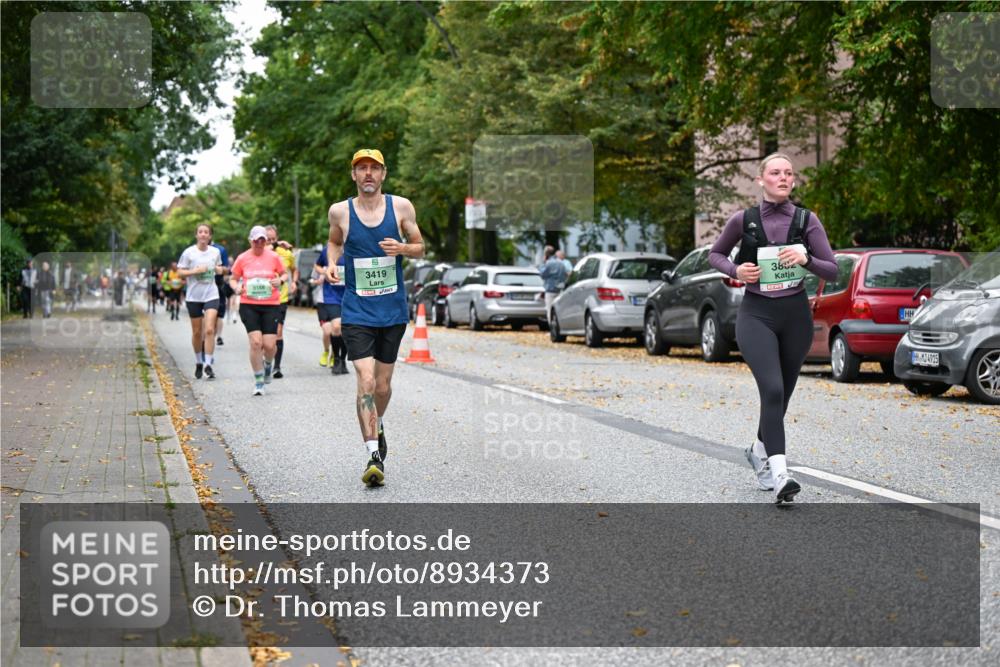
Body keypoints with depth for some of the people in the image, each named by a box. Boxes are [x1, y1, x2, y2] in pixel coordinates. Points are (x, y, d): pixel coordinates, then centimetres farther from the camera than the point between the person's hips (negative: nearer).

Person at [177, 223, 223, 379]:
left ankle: (208, 364, -11)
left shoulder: (215, 252, 4)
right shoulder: (189, 252, -4)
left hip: (211, 295, 1)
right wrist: (195, 271, -16)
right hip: (194, 296, -1)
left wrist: (218, 269, -1)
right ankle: (198, 362, 27)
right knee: (197, 332, 8)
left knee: (209, 330, -14)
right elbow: (179, 272, -3)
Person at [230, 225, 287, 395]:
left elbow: (285, 273, 14)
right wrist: (236, 288, -9)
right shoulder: (242, 258, 4)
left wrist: (280, 280, -9)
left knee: (269, 345, -7)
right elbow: (233, 278, 13)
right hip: (248, 305, 0)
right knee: (255, 342, -12)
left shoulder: (273, 257, 3)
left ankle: (268, 364, 32)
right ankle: (259, 382, 1)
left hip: (271, 305, 0)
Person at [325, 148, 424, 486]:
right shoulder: (340, 211, -1)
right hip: (357, 311, -1)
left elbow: (420, 248, 9)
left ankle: (377, 425, 43)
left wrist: (402, 248, -13)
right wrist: (332, 264, 0)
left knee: (382, 385, 11)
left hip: (393, 310, 2)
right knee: (366, 381, -16)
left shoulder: (401, 206, -1)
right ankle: (373, 455, -14)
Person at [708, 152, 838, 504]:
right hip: (756, 314, -3)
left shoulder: (807, 220, 0)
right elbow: (715, 254, 14)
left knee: (782, 394, 15)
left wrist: (806, 259, -18)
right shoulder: (743, 220, -2)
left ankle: (759, 451, 43)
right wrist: (735, 270, -7)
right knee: (772, 390, -21)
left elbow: (832, 271, 1)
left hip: (795, 314, 3)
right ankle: (779, 475, -28)